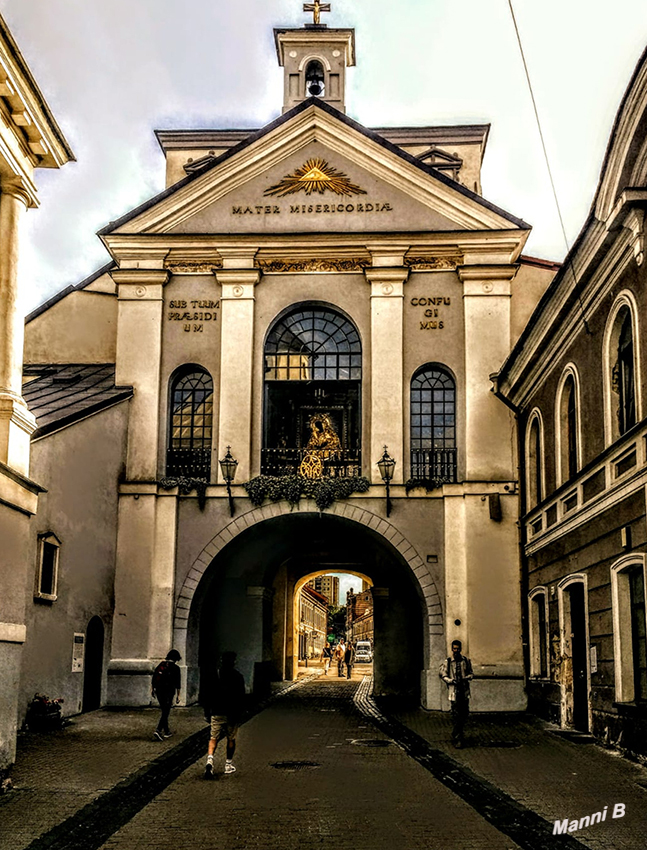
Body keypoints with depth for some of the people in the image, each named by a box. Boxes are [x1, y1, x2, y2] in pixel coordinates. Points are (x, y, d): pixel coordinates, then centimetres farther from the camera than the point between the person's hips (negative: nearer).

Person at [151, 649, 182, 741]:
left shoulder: (161, 665, 7)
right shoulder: (175, 668, -6)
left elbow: (154, 677, 10)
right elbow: (177, 683, -7)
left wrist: (152, 688, 19)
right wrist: (178, 695, -2)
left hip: (159, 691, 6)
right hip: (168, 692, -6)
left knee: (164, 711, 17)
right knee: (165, 712, -4)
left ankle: (166, 731, 24)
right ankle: (158, 731, -19)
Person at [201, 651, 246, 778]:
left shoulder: (214, 676, 3)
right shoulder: (237, 677, -5)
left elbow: (206, 696, 4)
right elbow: (241, 697, -9)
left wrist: (207, 713, 11)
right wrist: (239, 713, -5)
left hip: (216, 714, 1)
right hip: (232, 714, -1)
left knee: (213, 738, 3)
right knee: (231, 739, 13)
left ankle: (210, 759, -21)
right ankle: (229, 764, 19)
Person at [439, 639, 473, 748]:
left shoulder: (466, 660, 7)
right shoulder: (447, 661, -2)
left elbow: (471, 673, 14)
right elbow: (443, 675, -1)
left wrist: (468, 677, -8)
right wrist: (451, 680, -18)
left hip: (465, 690, 4)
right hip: (454, 690, -4)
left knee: (465, 714, 10)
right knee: (456, 715, -5)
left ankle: (457, 734, 31)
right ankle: (457, 739, 1)